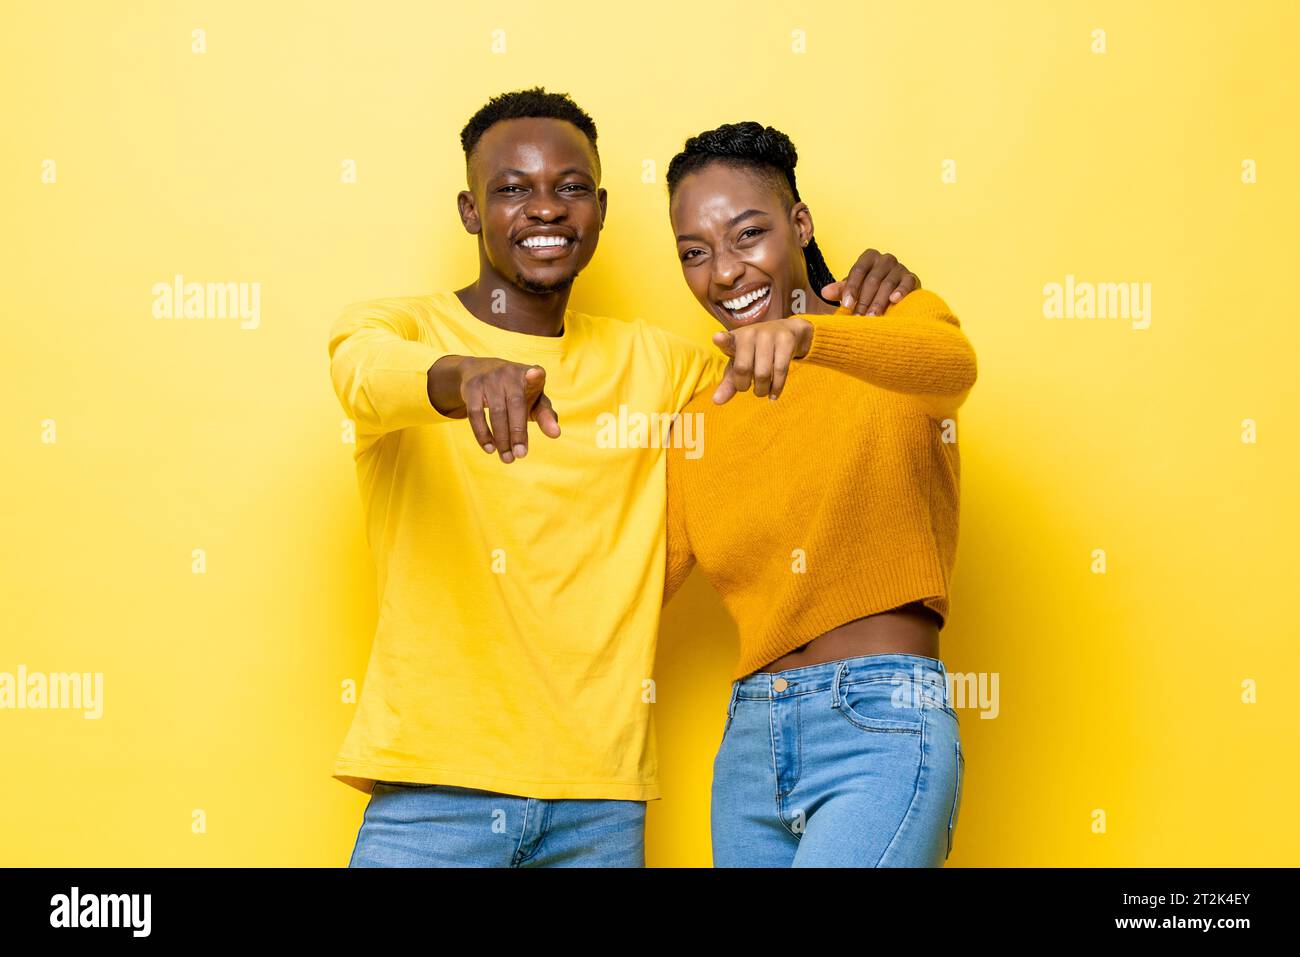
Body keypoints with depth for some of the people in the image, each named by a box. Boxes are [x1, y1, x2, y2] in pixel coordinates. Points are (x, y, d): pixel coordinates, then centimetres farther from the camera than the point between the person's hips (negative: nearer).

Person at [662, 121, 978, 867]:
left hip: (881, 727, -6)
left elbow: (954, 363, -24)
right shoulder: (701, 420, 15)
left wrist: (805, 333, -43)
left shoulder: (893, 315, 1)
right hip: (749, 746, 6)